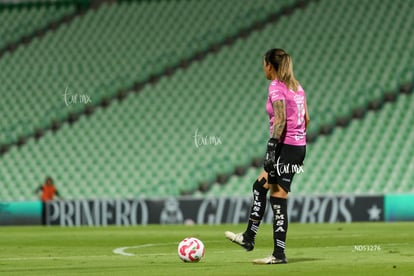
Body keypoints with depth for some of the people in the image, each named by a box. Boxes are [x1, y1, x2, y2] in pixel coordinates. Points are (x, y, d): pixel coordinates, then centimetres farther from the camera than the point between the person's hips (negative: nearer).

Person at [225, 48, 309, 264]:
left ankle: (279, 254, -5)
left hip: (285, 147, -9)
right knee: (260, 186, 19)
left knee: (278, 198, -5)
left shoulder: (276, 87, -11)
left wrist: (272, 149, -22)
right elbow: (306, 119, 16)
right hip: (299, 146, 9)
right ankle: (248, 238, 25)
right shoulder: (296, 86, 14)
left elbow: (280, 119, -20)